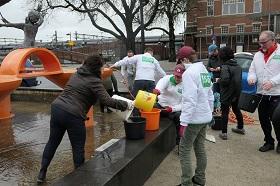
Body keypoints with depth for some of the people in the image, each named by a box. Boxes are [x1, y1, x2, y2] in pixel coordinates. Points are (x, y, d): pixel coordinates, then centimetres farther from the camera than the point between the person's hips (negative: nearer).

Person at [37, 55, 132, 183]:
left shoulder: (76, 74, 15)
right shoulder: (94, 81, -8)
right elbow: (106, 100, -16)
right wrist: (125, 105, -4)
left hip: (56, 108, 8)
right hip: (73, 115, -7)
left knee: (52, 142, 19)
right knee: (78, 148, 8)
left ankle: (42, 173, 30)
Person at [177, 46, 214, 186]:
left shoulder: (189, 72, -17)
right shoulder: (204, 70, 11)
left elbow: (190, 100, -24)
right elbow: (210, 96, 15)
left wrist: (184, 122, -22)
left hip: (194, 118, -9)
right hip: (205, 116, 9)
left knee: (184, 150, 0)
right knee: (200, 148, 17)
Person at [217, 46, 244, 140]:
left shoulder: (225, 67, -19)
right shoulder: (238, 66, 7)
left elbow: (225, 80, -31)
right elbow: (239, 79, 15)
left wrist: (218, 80, -11)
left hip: (227, 94, -8)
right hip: (236, 93, 8)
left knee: (224, 112, 0)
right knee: (236, 109, 24)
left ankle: (224, 133, 3)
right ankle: (240, 127, 38)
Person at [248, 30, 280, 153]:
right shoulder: (257, 55, 12)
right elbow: (252, 70, 13)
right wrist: (251, 78, -9)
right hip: (261, 94, 6)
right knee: (263, 120, 13)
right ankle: (269, 142, 30)